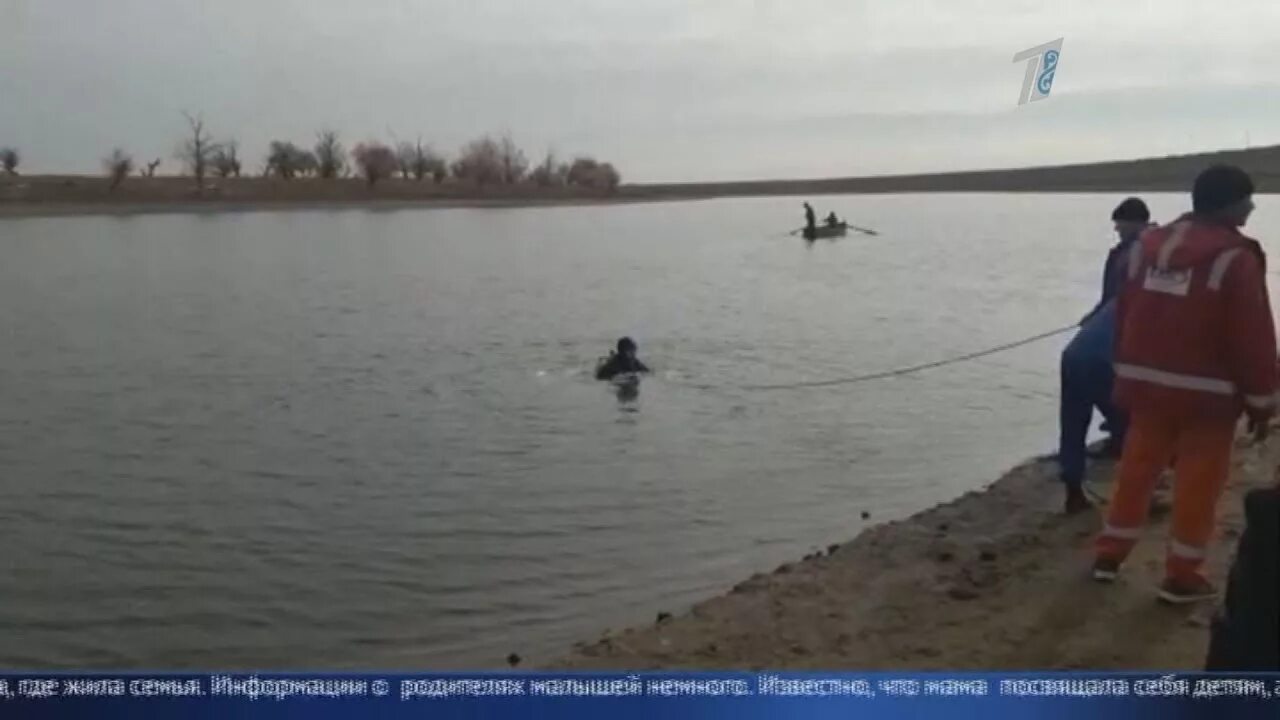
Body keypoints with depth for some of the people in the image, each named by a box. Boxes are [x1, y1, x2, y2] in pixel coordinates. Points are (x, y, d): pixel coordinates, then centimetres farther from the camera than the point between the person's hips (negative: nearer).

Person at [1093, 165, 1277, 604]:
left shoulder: (1147, 245, 8)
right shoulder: (1235, 258, -14)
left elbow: (1124, 318, 13)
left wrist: (1126, 377, 20)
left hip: (1146, 384, 6)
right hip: (1206, 392, -6)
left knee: (1136, 471, 15)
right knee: (1198, 484, 5)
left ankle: (1109, 555, 23)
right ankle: (1181, 577, 12)